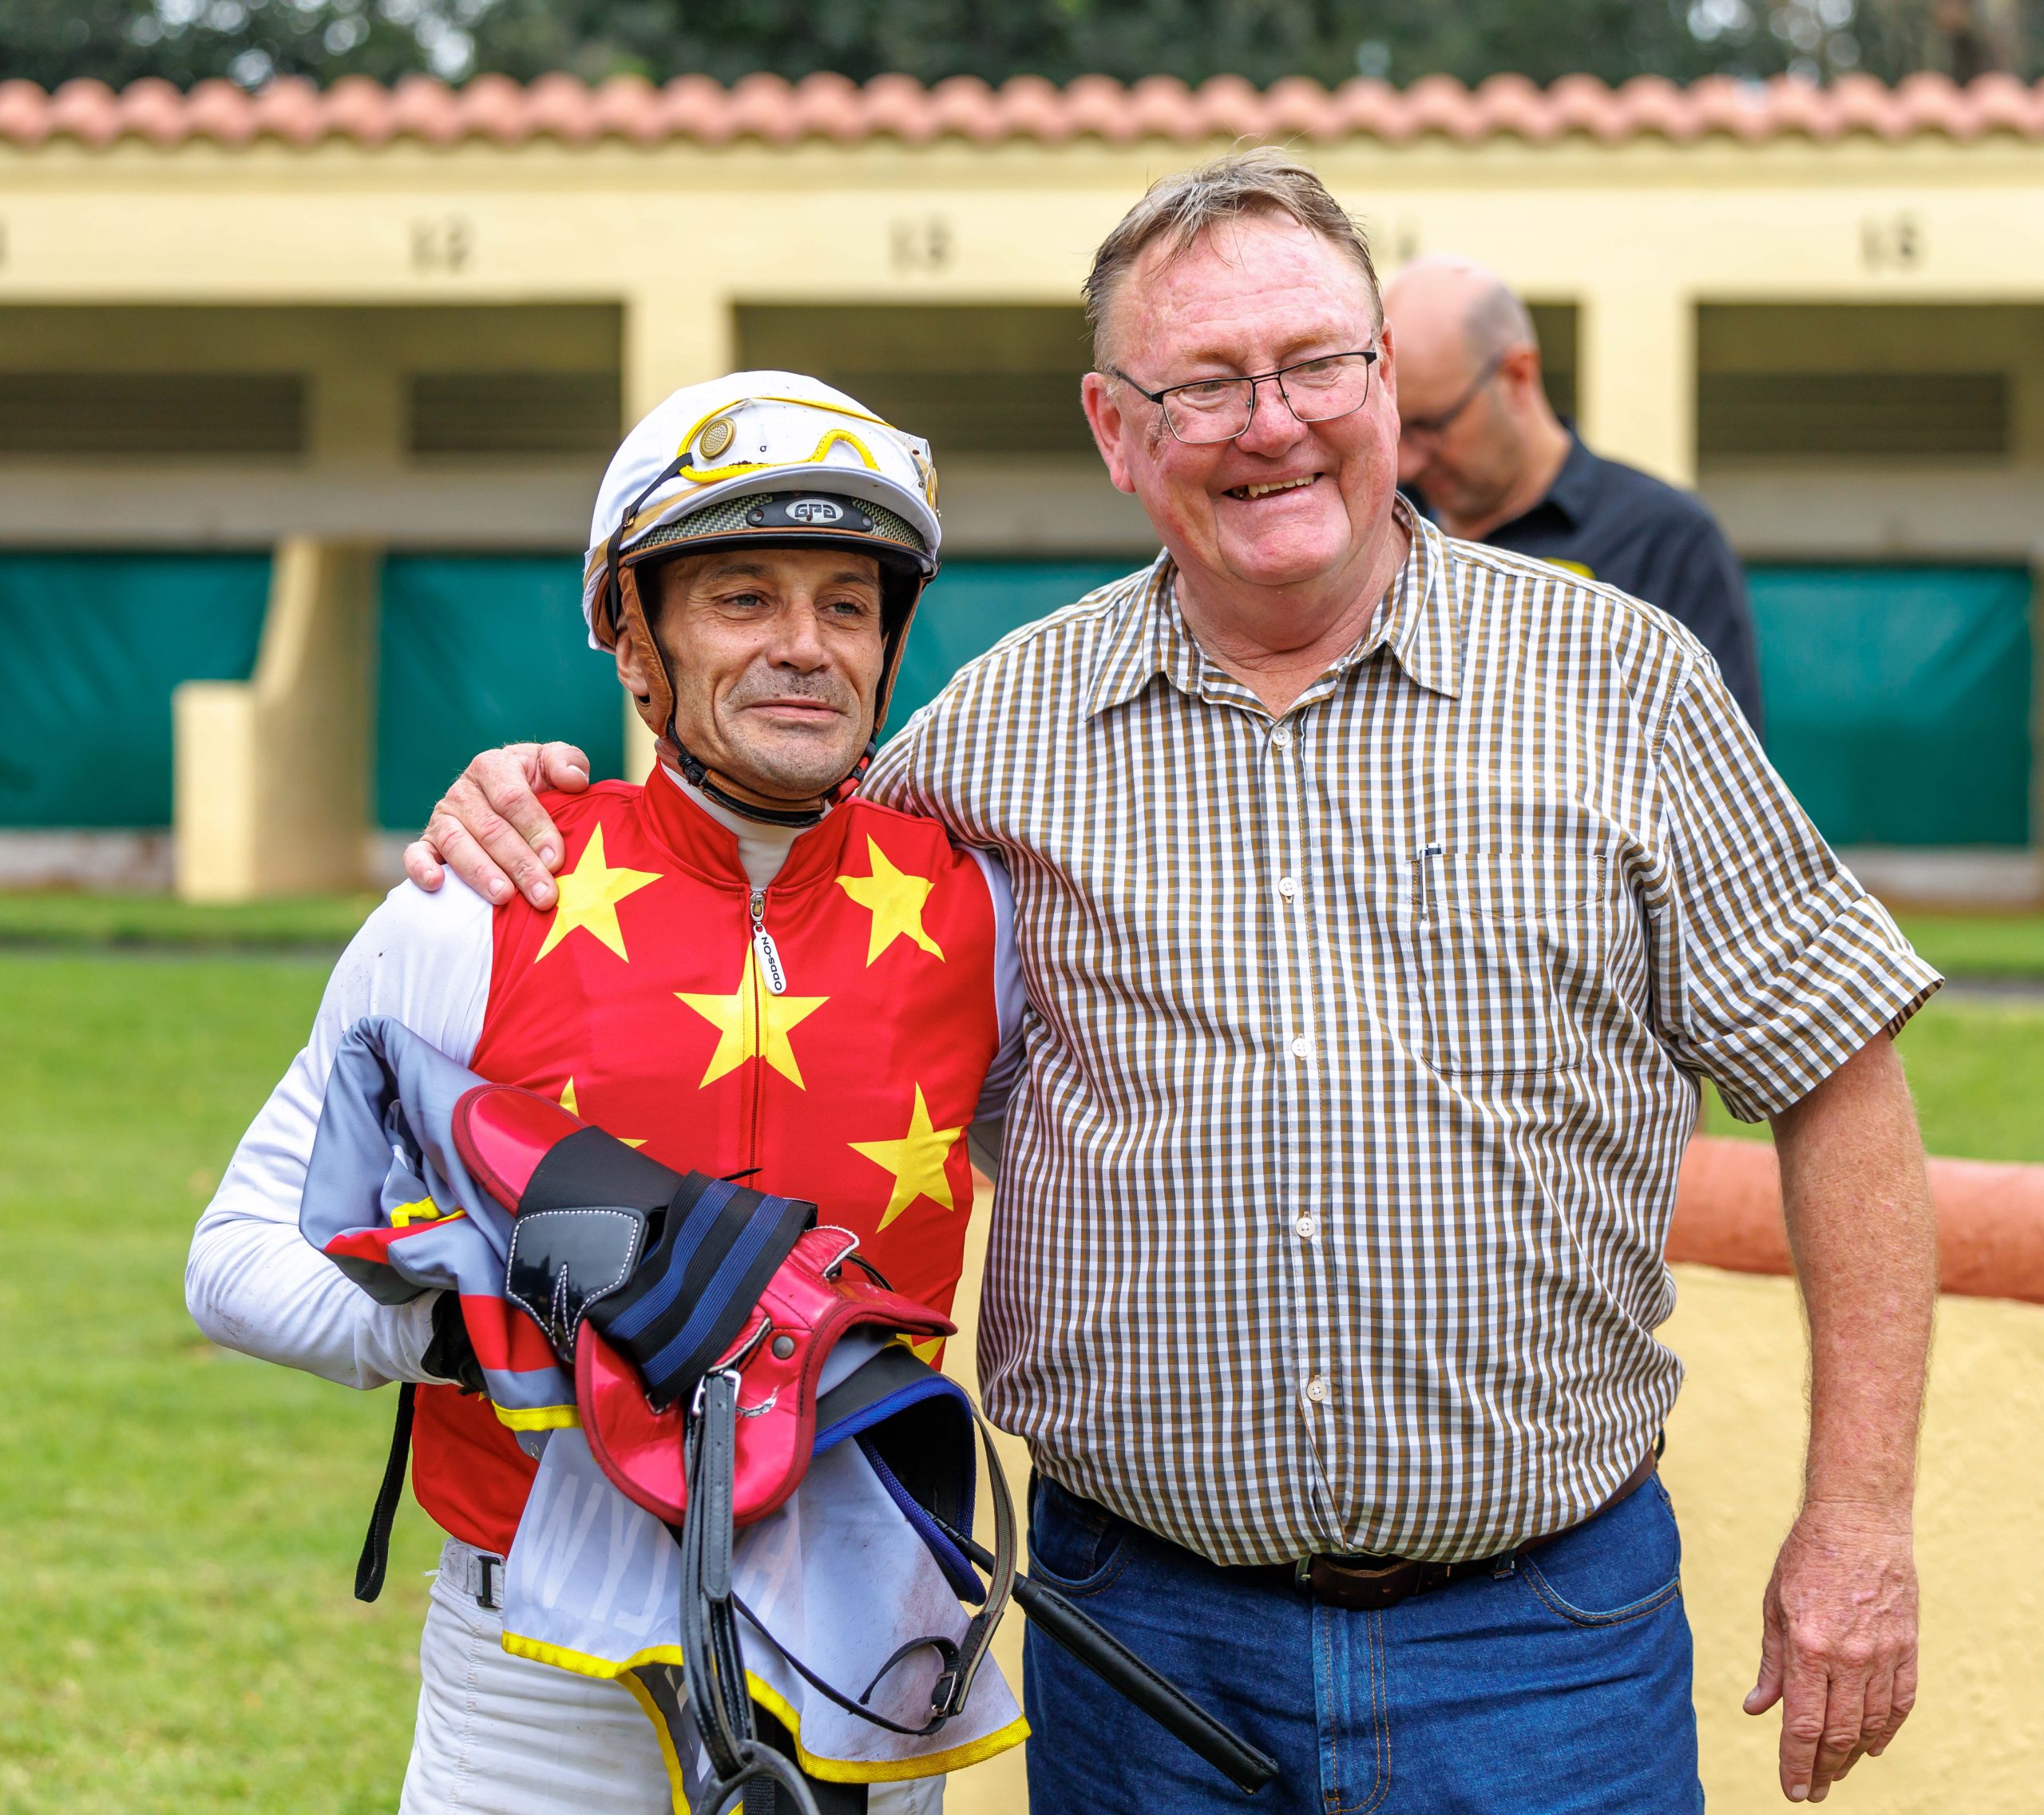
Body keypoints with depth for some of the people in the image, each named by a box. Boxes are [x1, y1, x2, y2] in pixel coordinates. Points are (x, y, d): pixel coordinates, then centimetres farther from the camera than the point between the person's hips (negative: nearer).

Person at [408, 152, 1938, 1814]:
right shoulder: (1003, 725, 5)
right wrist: (542, 820, 2)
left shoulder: (1620, 681, 0)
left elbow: (1837, 1070, 2)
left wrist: (1857, 1520, -2)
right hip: (1147, 1639, 1)